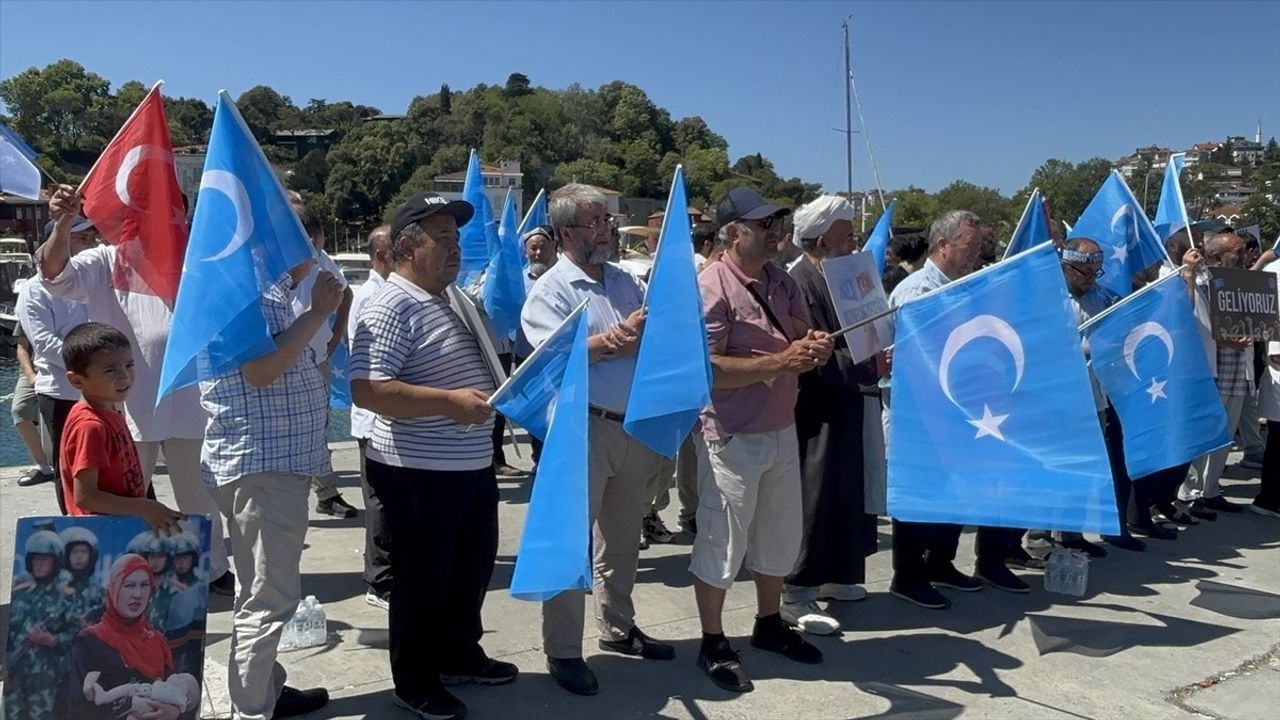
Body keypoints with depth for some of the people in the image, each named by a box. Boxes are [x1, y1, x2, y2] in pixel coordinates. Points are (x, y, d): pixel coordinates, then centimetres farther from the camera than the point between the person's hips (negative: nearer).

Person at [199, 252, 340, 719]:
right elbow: (260, 370, -26)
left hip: (277, 460, 11)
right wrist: (316, 313, -20)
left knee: (269, 590, 19)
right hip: (259, 463, -11)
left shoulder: (272, 291, 15)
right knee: (271, 596, -5)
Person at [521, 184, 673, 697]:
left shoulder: (626, 281, 12)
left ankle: (617, 628, 34)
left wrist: (612, 342, -13)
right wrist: (616, 339, -15)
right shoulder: (550, 291, -6)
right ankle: (562, 651, 11)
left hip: (637, 425, 6)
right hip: (584, 428, -6)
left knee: (622, 538, 18)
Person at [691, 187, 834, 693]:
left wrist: (814, 348, -14)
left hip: (783, 430, 8)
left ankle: (769, 625, 39)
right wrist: (779, 363, -26)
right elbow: (708, 368, -22)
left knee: (781, 534, 20)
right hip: (734, 437, -8)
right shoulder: (712, 287, -16)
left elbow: (802, 339, 10)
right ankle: (713, 645, 20)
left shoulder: (783, 283, 8)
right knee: (721, 543, 4)